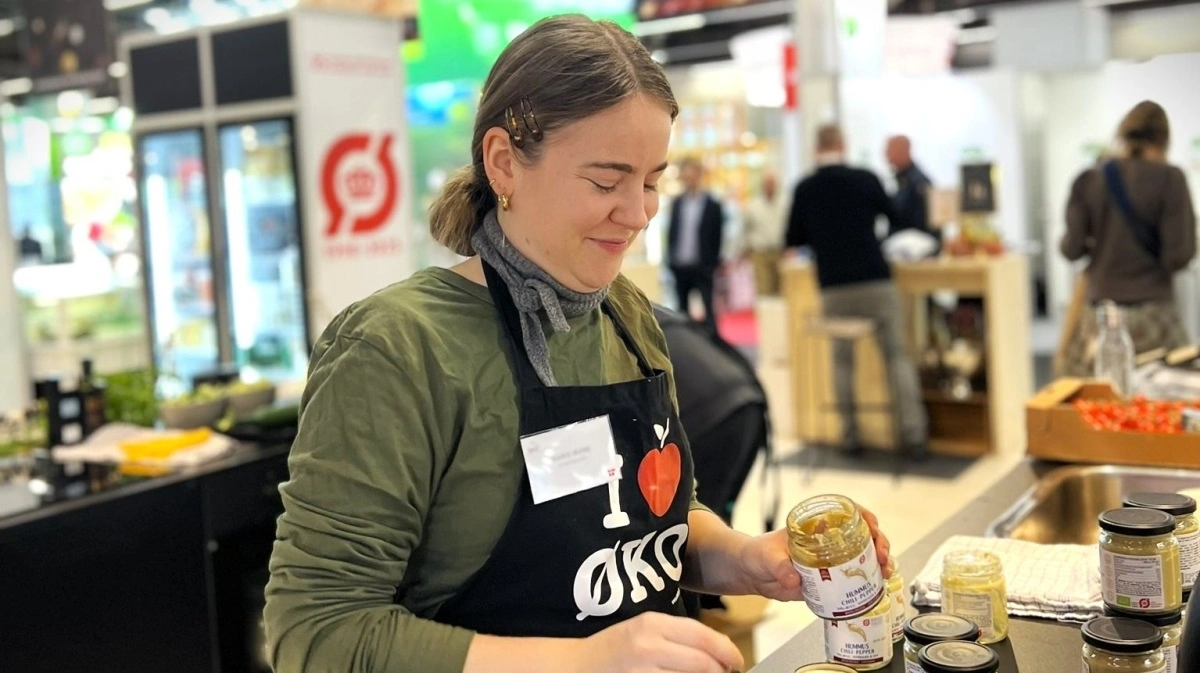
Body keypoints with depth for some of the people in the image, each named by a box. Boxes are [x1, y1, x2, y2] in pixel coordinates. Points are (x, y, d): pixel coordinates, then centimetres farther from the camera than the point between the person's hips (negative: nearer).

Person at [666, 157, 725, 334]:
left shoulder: (713, 205, -1)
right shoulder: (677, 203, 10)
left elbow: (718, 236, -2)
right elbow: (671, 232, 12)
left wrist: (714, 264, -7)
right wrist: (670, 259, 5)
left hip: (703, 267, -4)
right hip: (679, 266, 4)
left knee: (709, 308, -5)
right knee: (682, 310, 10)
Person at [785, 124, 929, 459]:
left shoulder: (804, 189, 0)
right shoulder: (866, 179, -2)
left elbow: (793, 241, 8)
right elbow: (898, 223, 12)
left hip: (833, 288, 1)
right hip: (877, 282, -1)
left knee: (843, 360, 14)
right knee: (897, 355, 8)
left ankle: (850, 434, 14)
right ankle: (913, 434, 4)